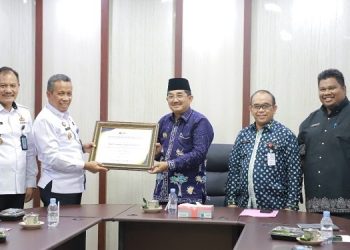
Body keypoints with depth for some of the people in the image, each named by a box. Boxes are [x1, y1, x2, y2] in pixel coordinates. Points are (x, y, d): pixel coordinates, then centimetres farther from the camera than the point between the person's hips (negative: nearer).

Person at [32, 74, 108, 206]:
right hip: (57, 188, -9)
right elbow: (52, 157, -21)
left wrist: (82, 148, 6)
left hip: (74, 185, 9)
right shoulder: (45, 120, -15)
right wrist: (85, 166, -19)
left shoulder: (66, 116, 13)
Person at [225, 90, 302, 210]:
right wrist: (231, 201, 3)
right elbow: (233, 169, 9)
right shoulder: (243, 135, 9)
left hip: (274, 207, -3)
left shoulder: (286, 135, -4)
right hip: (244, 205, 3)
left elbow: (294, 174, -6)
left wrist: (291, 206, -10)